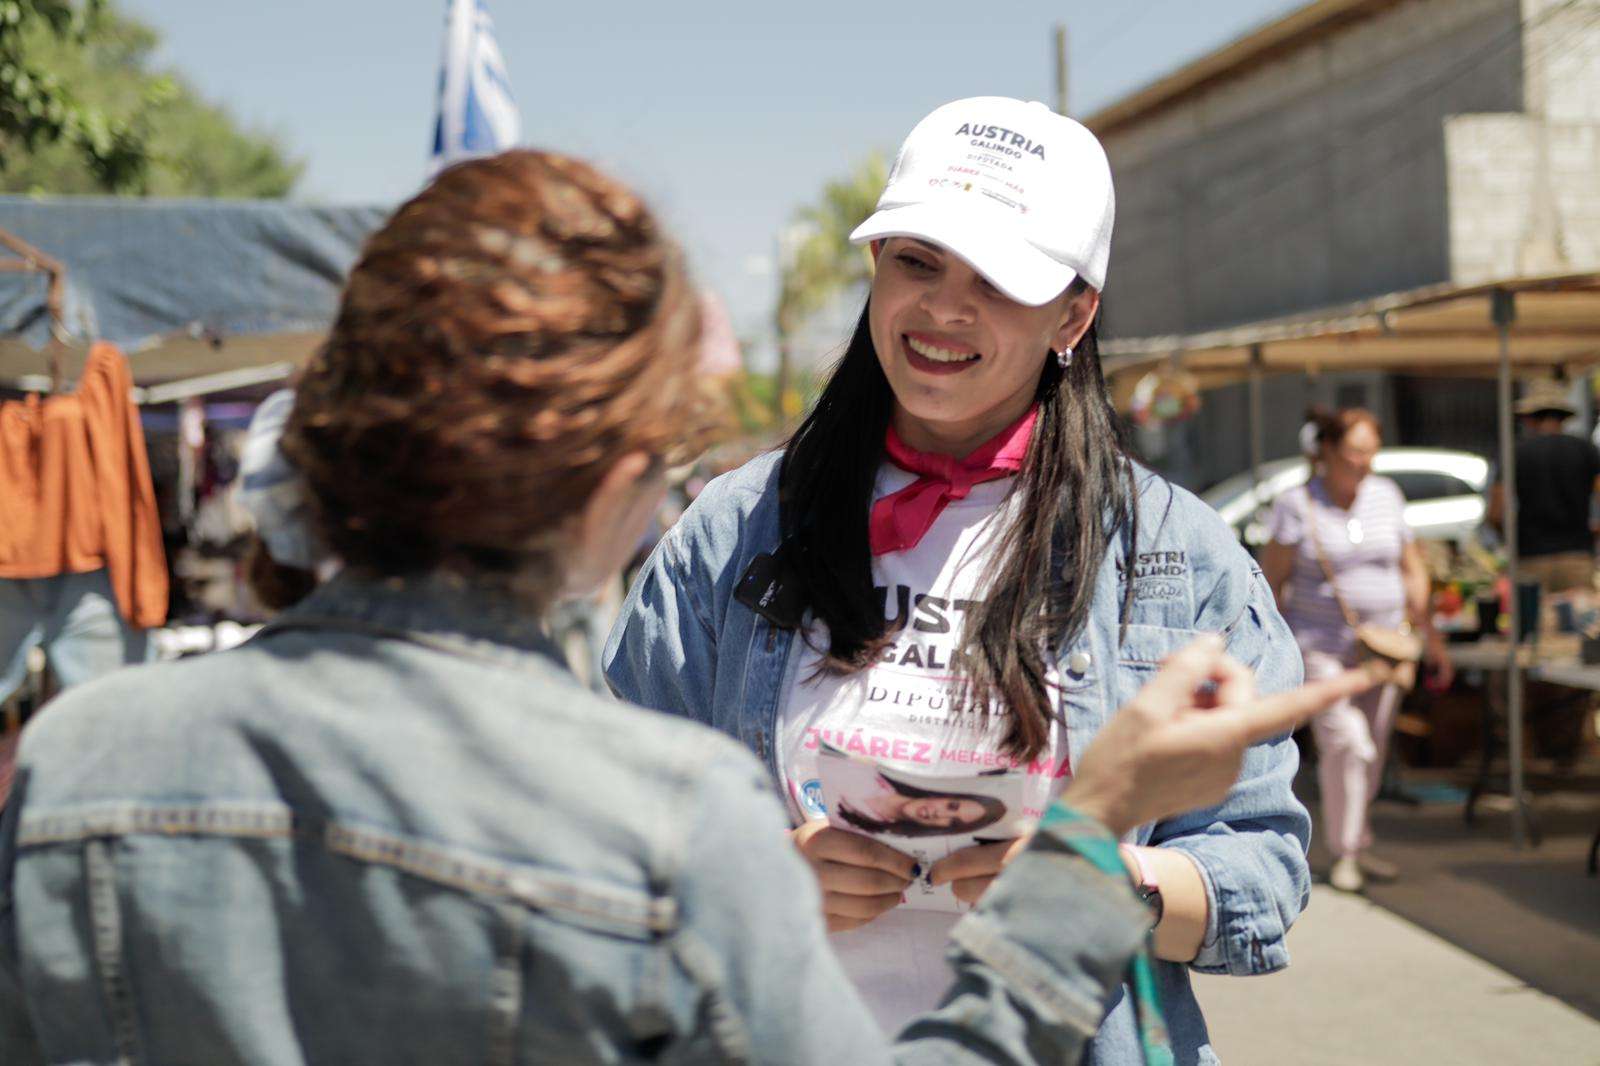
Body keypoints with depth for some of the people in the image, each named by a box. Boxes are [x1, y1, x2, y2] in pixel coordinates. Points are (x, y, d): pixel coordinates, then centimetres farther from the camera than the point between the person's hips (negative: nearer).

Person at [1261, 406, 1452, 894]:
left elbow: (1413, 570, 13)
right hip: (1320, 647, -4)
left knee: (1372, 751, 10)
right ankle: (1343, 853, -3)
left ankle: (1359, 844, 25)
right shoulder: (1297, 504, -7)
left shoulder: (1386, 496, 7)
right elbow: (1272, 579, -6)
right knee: (1344, 741, -15)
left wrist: (1430, 635, 11)